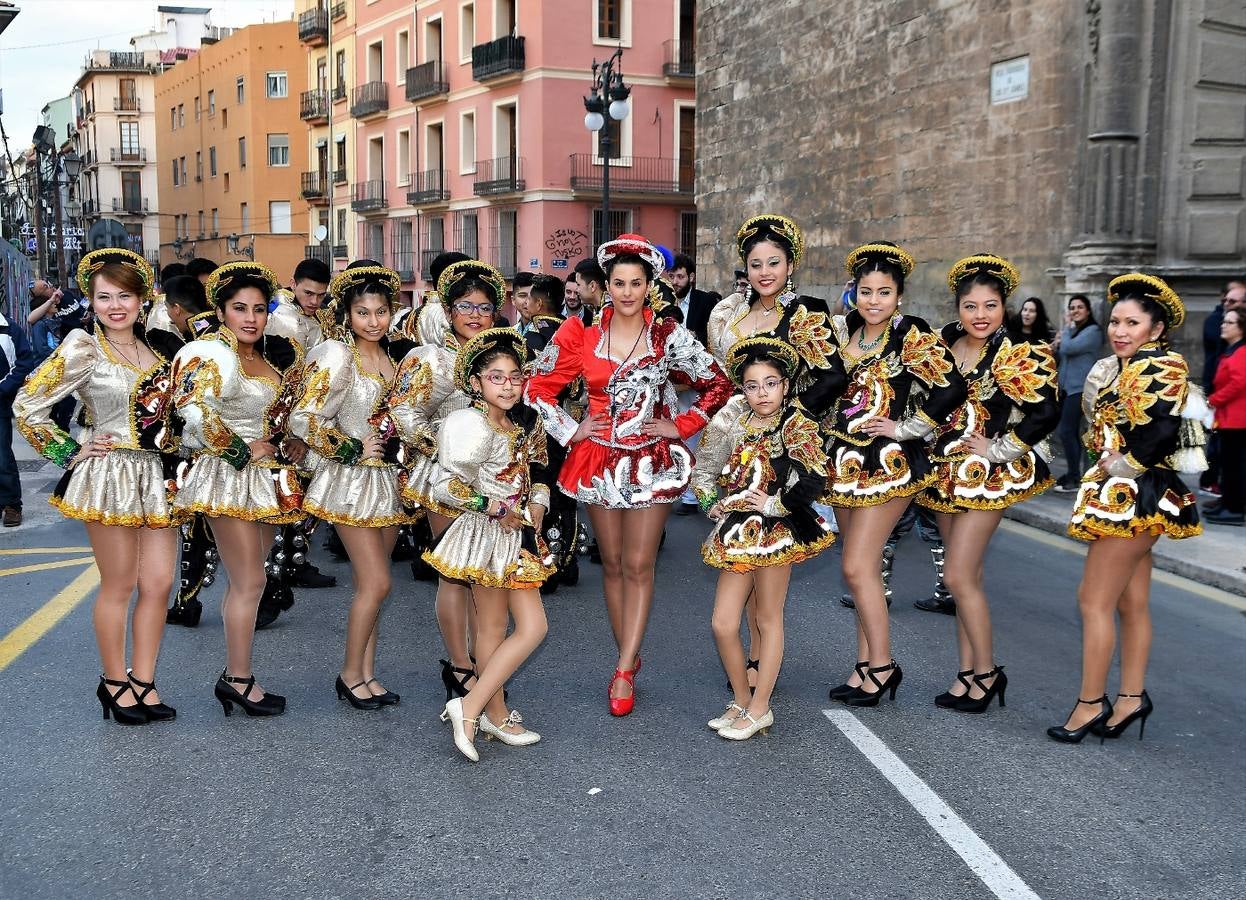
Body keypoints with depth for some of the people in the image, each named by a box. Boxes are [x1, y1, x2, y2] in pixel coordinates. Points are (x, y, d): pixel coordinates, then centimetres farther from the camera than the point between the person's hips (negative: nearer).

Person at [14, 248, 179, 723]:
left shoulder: (152, 349, 10)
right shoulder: (84, 349, -8)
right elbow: (26, 406, -7)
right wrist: (68, 451, -5)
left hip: (156, 475, 6)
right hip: (110, 476, -5)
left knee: (159, 583, 5)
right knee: (119, 586, 4)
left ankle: (143, 681, 18)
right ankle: (114, 681, 20)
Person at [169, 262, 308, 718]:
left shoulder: (271, 355, 11)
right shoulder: (211, 353, -15)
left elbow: (284, 410, 27)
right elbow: (193, 409, -30)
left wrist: (294, 441, 9)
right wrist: (241, 450, -21)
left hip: (266, 476, 8)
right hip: (229, 476, -8)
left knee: (246, 581, 14)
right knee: (250, 582, -4)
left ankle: (235, 673, 24)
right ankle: (238, 679, 9)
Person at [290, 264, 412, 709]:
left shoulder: (396, 354, 7)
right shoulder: (338, 357, -13)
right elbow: (303, 420, -17)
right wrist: (351, 449, -14)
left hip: (388, 477, 6)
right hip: (352, 479, -6)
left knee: (369, 583, 11)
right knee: (376, 582, -7)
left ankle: (367, 673, 20)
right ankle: (350, 674, 10)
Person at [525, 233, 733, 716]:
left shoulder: (668, 335, -6)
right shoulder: (582, 332, -3)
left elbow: (718, 385, 1)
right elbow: (538, 386, 5)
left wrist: (681, 426, -5)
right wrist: (569, 431, -2)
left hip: (651, 460, -2)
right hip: (599, 458, 2)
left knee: (638, 566, -3)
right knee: (612, 564, 9)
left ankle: (624, 671, 1)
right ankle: (629, 658, 22)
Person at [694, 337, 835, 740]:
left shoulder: (795, 425, -9)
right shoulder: (734, 423, 7)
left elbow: (815, 481, -20)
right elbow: (702, 472, 17)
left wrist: (774, 504, -13)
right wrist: (714, 504, 3)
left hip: (775, 531, -5)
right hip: (739, 533, 5)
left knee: (768, 619, 7)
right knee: (722, 624, 4)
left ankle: (759, 709, 16)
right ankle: (741, 701, 22)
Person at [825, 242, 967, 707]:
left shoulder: (911, 334, -11)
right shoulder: (842, 329, 7)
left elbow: (951, 388, -20)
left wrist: (905, 428, -14)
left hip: (888, 462, -6)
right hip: (844, 459, 7)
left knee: (857, 567, -7)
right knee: (863, 567, 11)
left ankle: (882, 665, 8)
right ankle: (866, 665, 20)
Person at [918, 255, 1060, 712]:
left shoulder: (1018, 356, -11)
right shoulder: (943, 345, 6)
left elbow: (1045, 414, -17)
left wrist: (999, 448, -13)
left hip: (988, 475, -6)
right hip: (946, 473, 6)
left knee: (959, 575, -8)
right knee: (966, 575, 11)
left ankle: (986, 671, 9)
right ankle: (968, 672, 19)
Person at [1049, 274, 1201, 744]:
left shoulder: (1161, 366, -13)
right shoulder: (1123, 367, 15)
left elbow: (1161, 432, -24)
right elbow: (1100, 423, 15)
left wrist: (1121, 466, -15)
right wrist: (1097, 381, 2)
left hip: (1132, 494, -10)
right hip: (1123, 495, 10)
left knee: (1094, 599, -6)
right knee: (1132, 603, 13)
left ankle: (1091, 703, 2)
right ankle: (1131, 697, 21)